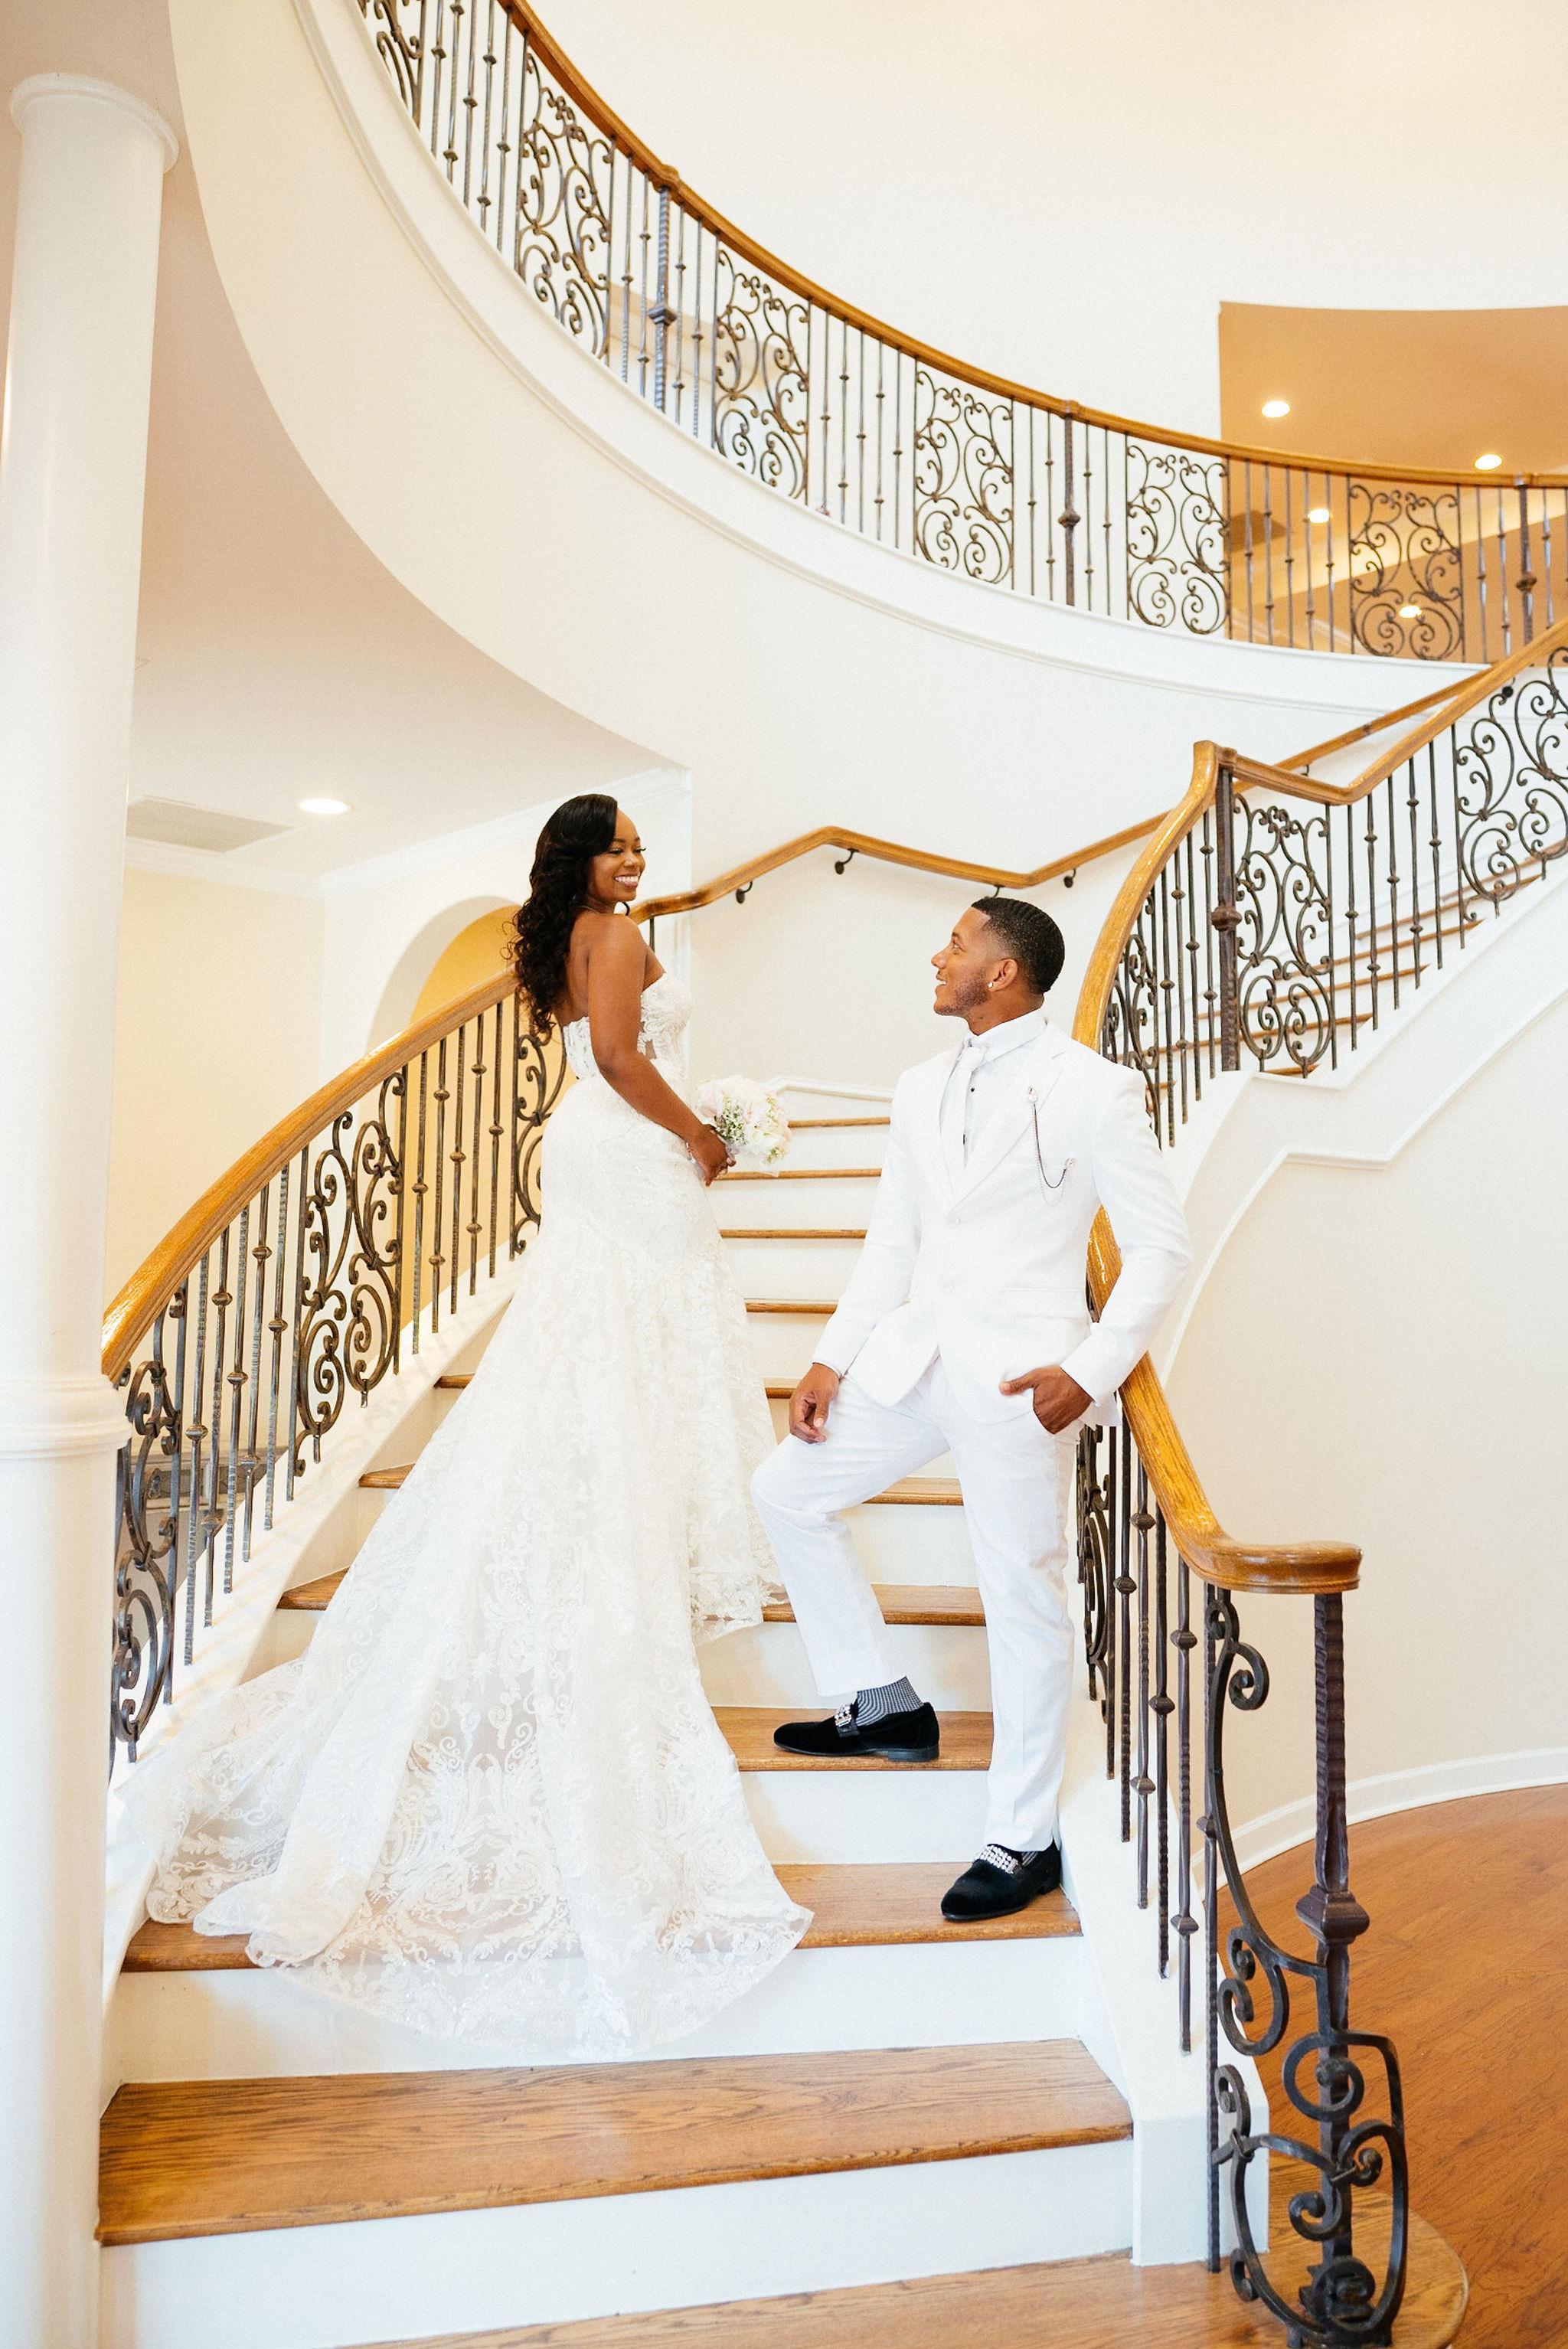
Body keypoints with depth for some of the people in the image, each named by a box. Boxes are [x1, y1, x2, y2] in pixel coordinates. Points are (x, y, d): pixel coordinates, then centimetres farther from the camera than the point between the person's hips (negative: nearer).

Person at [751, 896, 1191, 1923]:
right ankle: (887, 1706, 25)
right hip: (913, 1354, 7)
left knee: (1024, 1602, 0)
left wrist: (1091, 1370, -18)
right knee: (789, 1490, 12)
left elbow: (1162, 1243, -9)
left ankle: (1024, 1842, 17)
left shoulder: (1093, 1089, -8)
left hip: (1019, 1373, -7)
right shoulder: (924, 1089, 12)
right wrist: (833, 1358, 8)